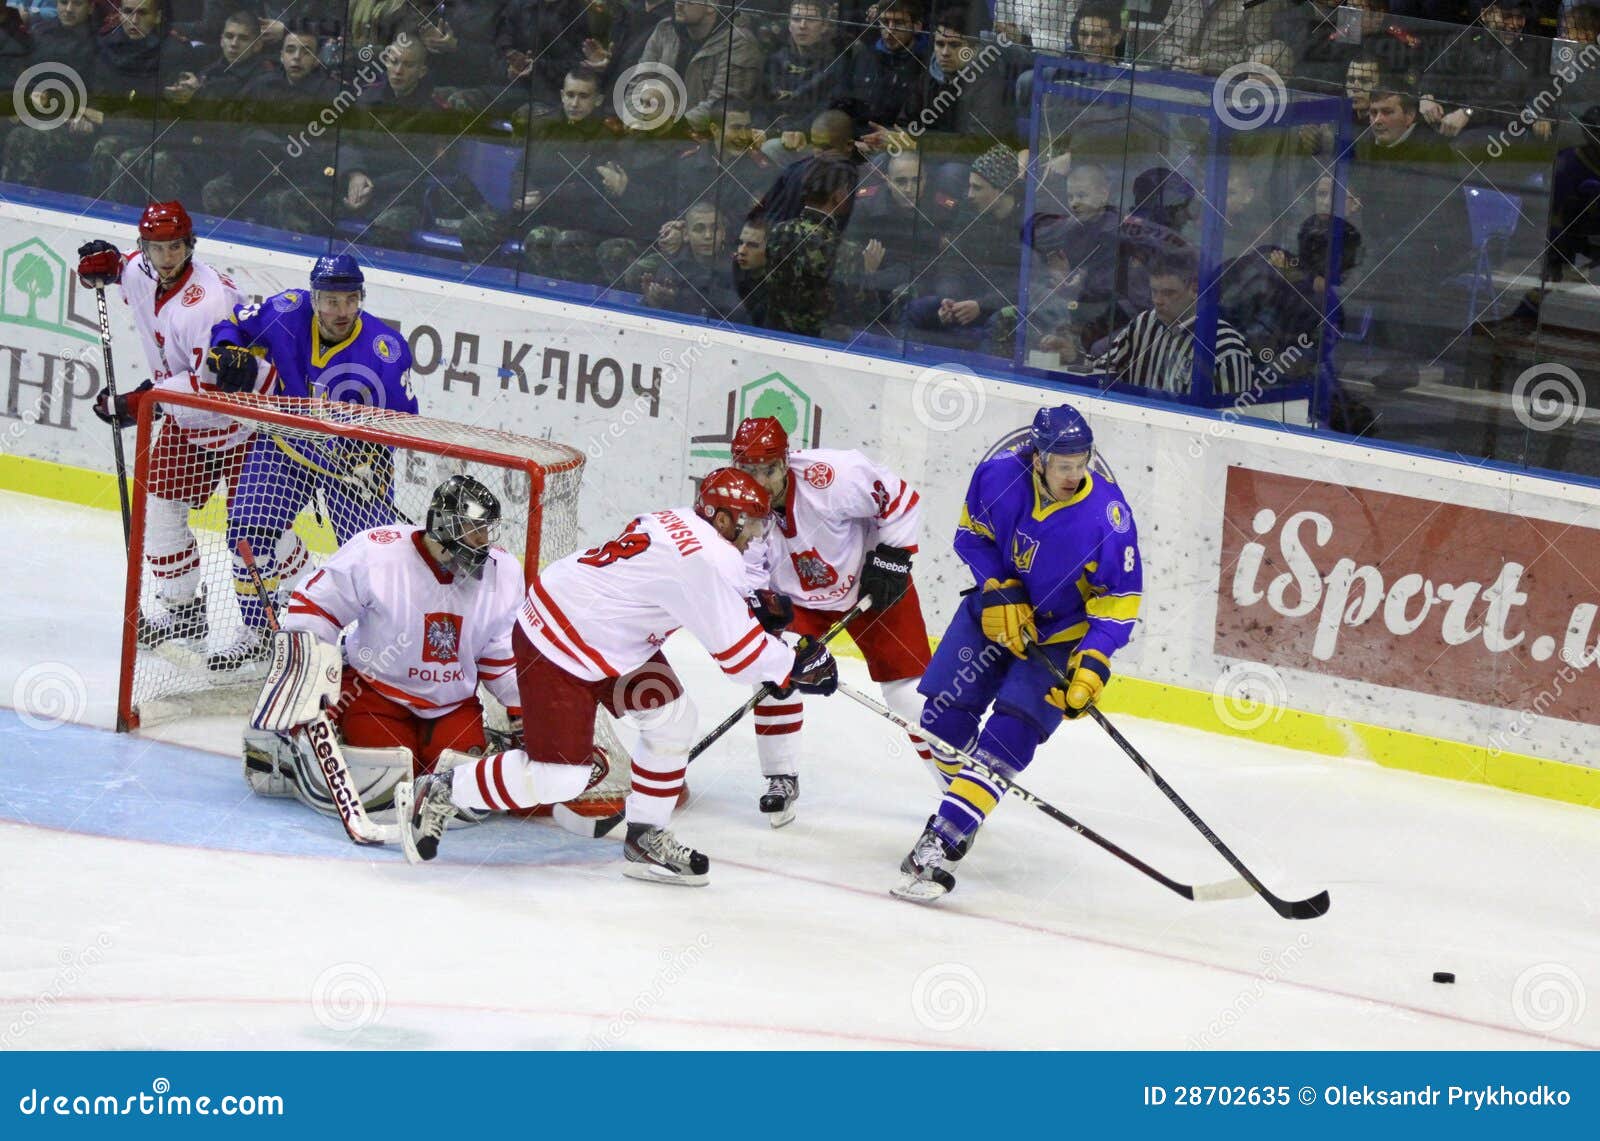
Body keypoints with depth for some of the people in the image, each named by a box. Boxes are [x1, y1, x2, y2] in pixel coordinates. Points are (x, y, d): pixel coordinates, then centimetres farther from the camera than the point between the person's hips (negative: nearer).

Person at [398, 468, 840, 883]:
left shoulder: (679, 524, 6)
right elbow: (738, 652, -19)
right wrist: (795, 667, -6)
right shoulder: (709, 558, -23)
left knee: (671, 716, 9)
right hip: (555, 649, -11)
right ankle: (437, 793, 7)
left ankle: (645, 840, 17)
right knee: (558, 775, -9)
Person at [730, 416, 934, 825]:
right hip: (796, 599, 3)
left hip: (869, 584, -3)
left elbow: (901, 500, -22)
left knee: (908, 681, -3)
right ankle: (782, 780, 1)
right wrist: (767, 607, -38)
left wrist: (890, 559, -20)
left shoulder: (830, 476, -34)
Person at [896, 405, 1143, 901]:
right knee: (944, 717, 0)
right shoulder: (999, 475, -20)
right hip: (995, 611, 4)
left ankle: (942, 844, -24)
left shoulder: (1107, 514, -26)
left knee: (1009, 735, -18)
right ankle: (965, 795, 30)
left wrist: (1093, 663, -26)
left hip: (1062, 633, -4)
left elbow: (1120, 600, -17)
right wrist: (999, 592, -14)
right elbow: (973, 534, -1)